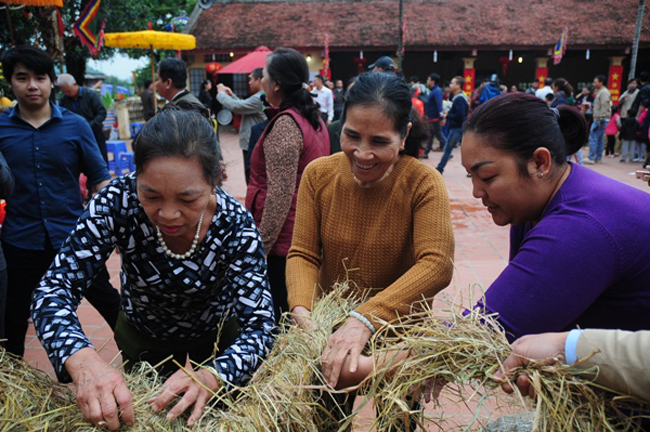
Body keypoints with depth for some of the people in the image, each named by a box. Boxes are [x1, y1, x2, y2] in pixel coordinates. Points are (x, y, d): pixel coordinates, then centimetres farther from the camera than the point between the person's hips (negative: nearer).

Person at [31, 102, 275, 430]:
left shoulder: (236, 225, -30)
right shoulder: (117, 203, -29)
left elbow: (258, 325, -30)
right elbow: (55, 289, -28)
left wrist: (210, 377, -50)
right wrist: (82, 359, -48)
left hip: (216, 341, -1)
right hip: (141, 341, 1)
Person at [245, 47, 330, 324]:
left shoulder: (285, 124, -16)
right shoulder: (314, 119, 13)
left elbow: (280, 195, -22)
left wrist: (259, 248, -18)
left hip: (282, 241, -10)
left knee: (276, 319, 0)